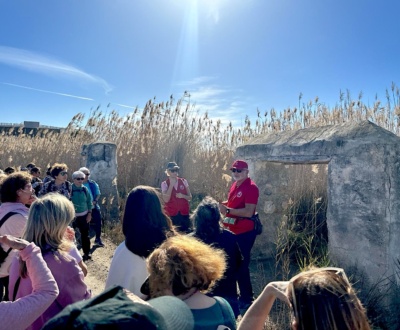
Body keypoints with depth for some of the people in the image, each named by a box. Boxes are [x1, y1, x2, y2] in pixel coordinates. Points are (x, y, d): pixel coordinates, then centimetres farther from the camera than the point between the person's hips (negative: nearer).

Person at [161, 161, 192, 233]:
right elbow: (166, 200, -15)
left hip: (184, 213, 2)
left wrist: (183, 196, -13)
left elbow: (190, 197, 8)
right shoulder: (164, 184, -2)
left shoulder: (183, 181, 4)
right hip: (171, 214, -2)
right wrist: (171, 185, -15)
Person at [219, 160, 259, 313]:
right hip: (234, 231, 9)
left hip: (245, 232, -9)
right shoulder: (234, 185, 10)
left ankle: (247, 299, 17)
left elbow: (248, 212, -25)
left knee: (241, 265, -1)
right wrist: (223, 205, 3)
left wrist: (227, 210, -25)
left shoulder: (251, 187, -17)